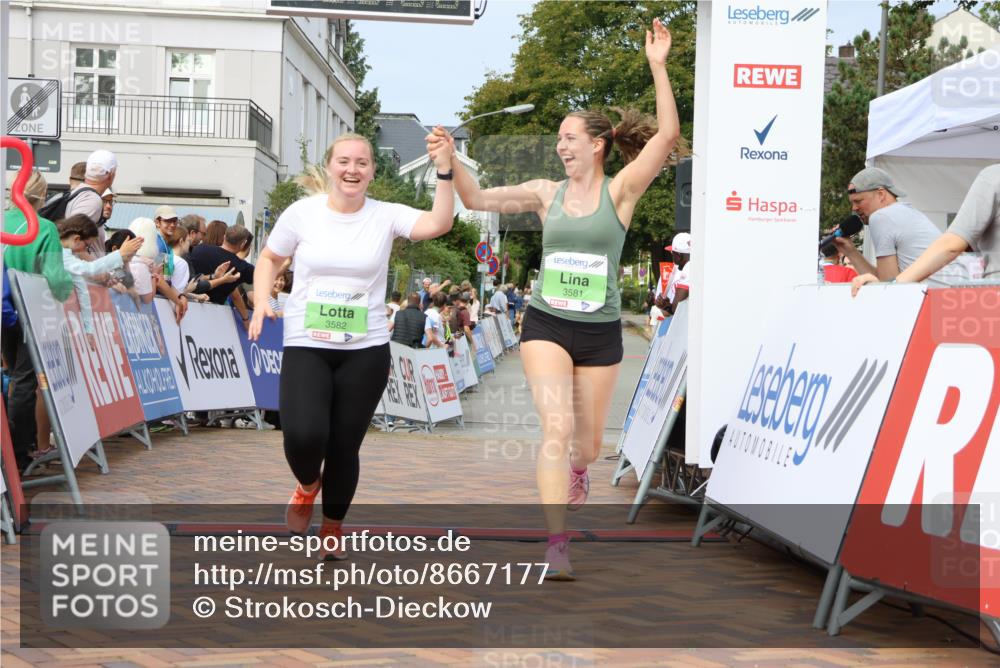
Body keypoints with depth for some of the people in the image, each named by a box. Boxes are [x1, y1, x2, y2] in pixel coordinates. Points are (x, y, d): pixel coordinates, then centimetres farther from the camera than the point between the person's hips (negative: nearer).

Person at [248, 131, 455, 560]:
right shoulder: (302, 212, -1)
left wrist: (444, 170, -29)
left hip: (366, 350, 1)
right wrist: (261, 302, -3)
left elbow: (439, 224, -20)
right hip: (305, 346, 0)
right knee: (304, 436, -19)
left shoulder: (385, 216, -3)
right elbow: (269, 259, 13)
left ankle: (332, 529, 32)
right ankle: (308, 485, 19)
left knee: (345, 446, 6)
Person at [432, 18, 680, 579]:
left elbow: (668, 135, -15)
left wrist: (658, 66, -19)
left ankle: (573, 477, 51)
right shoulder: (546, 194, 3)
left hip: (600, 332, 0)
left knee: (589, 442, 13)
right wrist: (452, 160, -12)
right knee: (557, 427, -16)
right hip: (547, 325, 0)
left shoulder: (621, 192, -5)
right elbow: (479, 200, 3)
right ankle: (557, 545, -16)